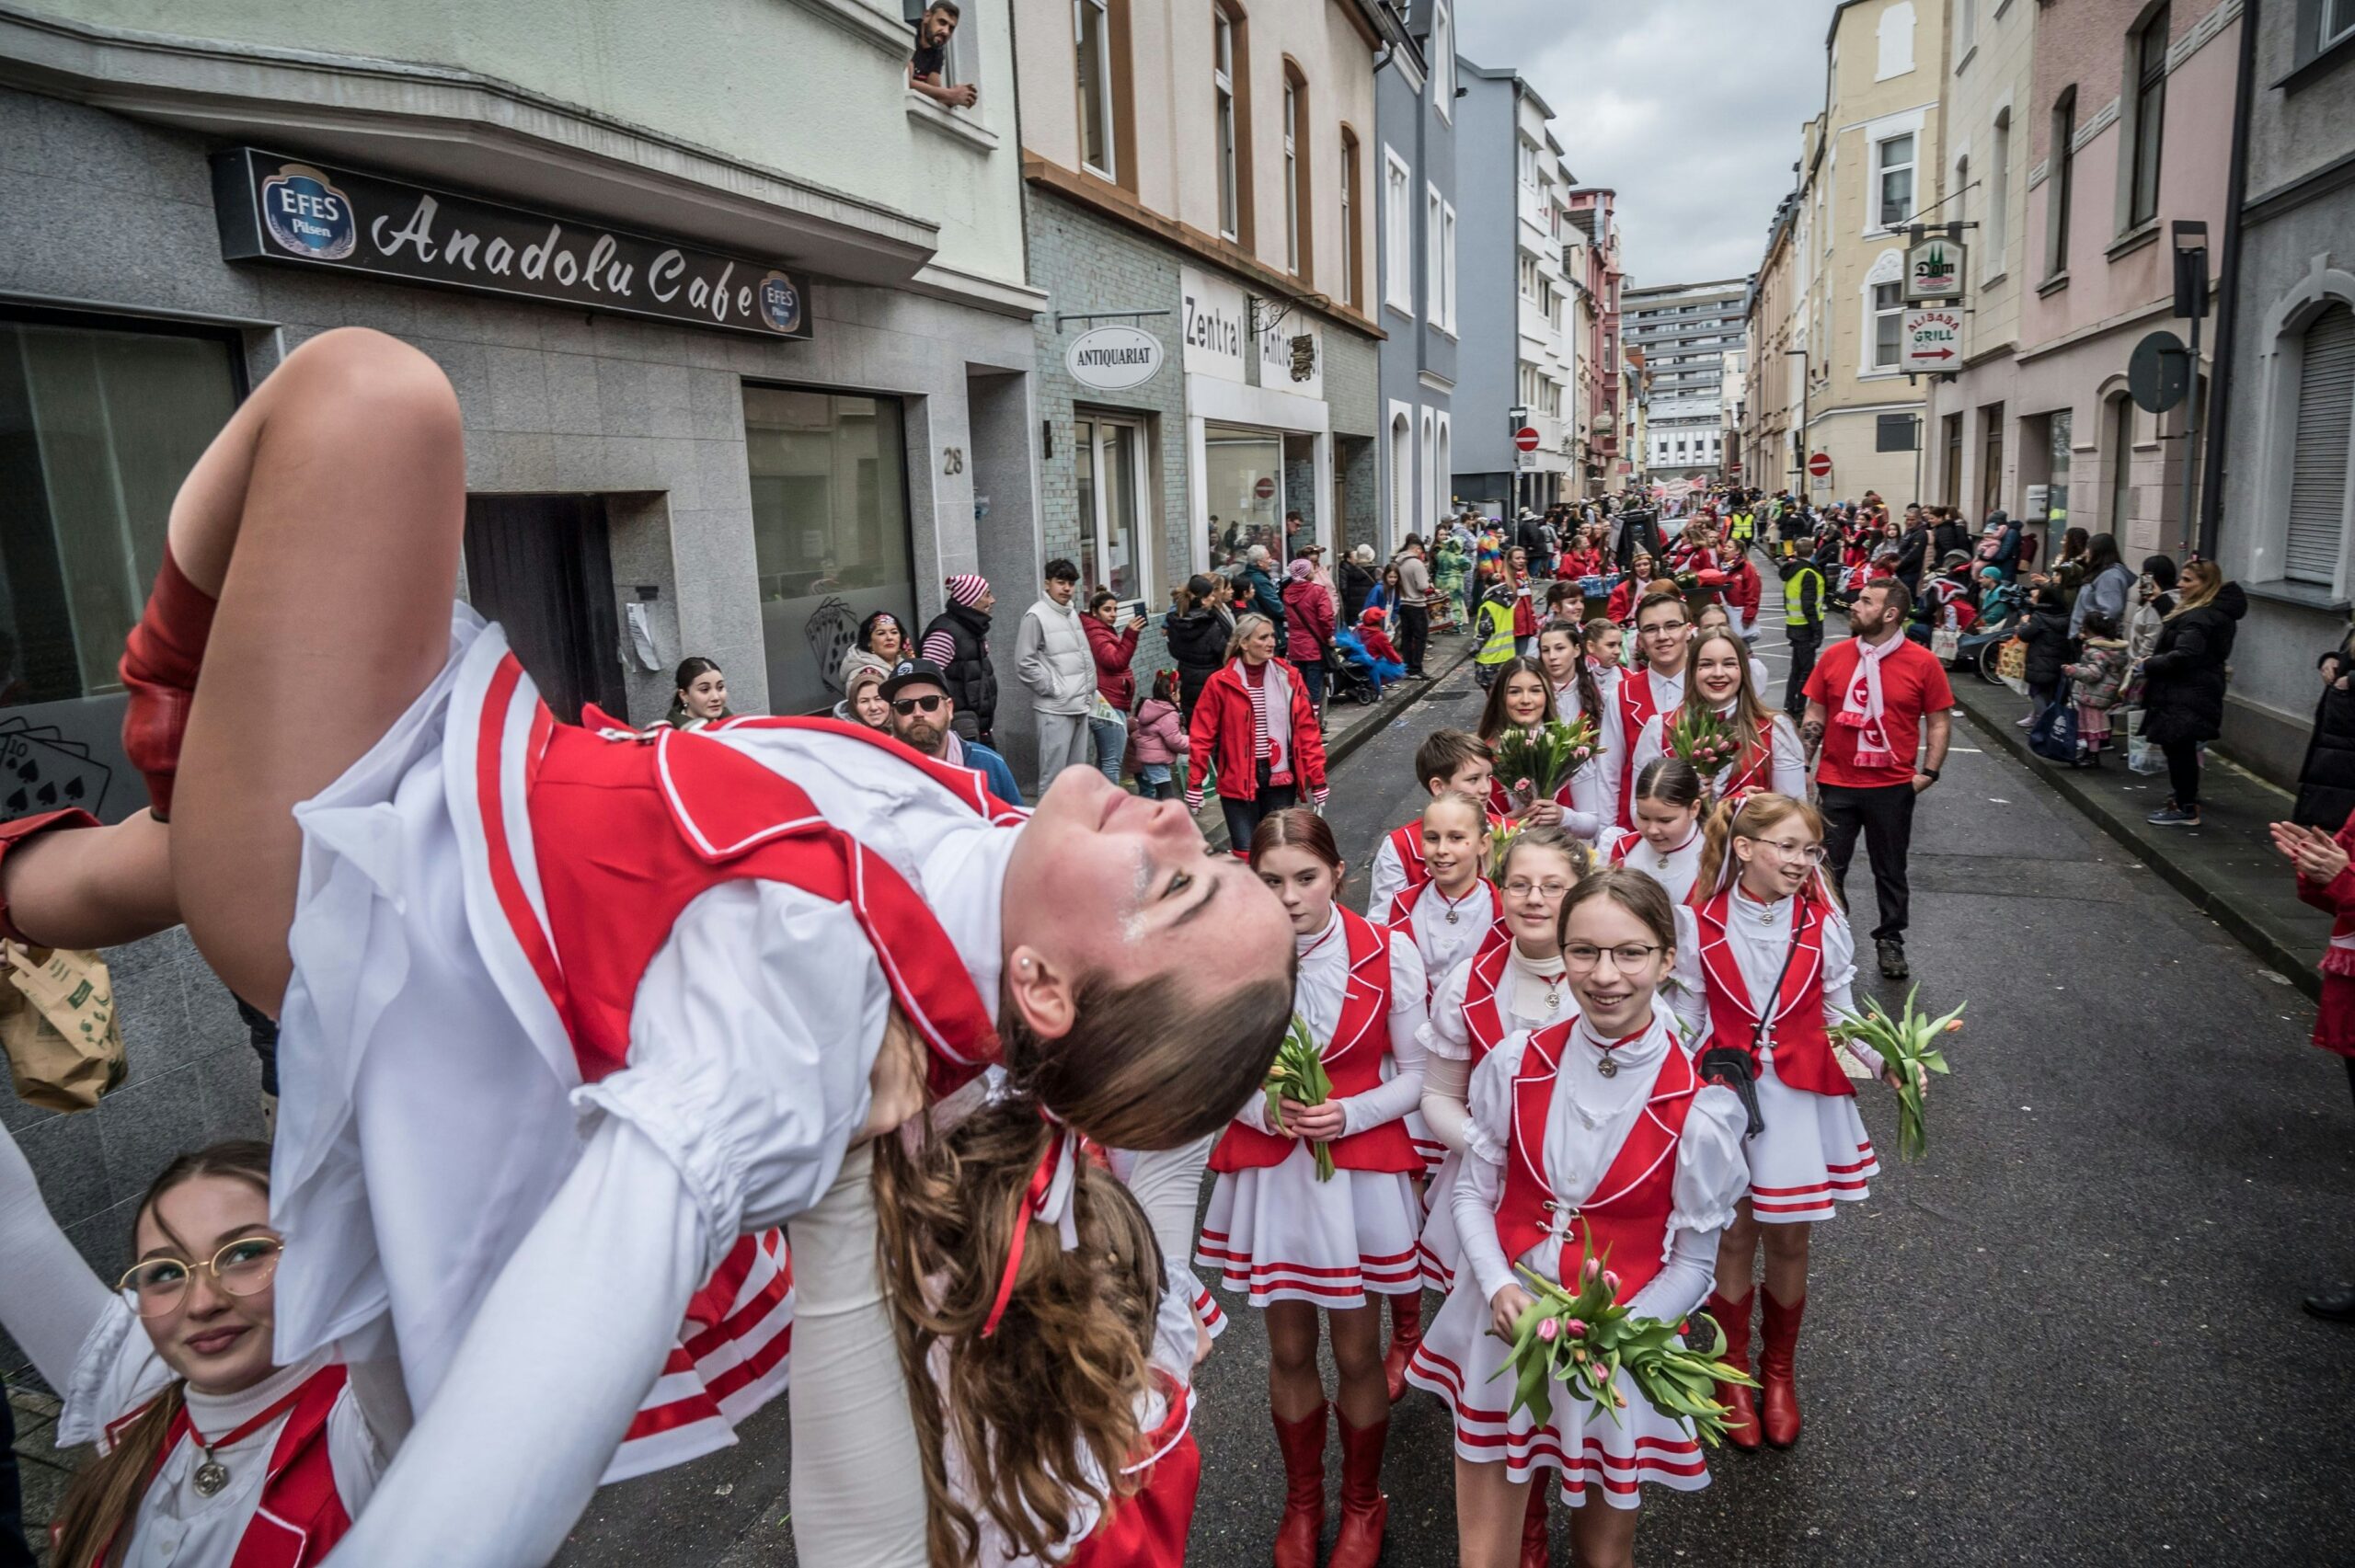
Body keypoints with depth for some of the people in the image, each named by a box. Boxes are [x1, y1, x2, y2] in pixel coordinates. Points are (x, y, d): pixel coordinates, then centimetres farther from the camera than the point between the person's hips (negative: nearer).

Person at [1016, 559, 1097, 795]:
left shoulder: (1072, 613, 14)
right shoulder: (1036, 616, -11)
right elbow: (1024, 663, -14)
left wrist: (1089, 689, 11)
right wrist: (1052, 689, -12)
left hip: (1080, 705, 8)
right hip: (1055, 708, -8)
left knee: (1078, 772, 15)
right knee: (1053, 773, -5)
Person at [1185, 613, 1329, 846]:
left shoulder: (1289, 678, 1)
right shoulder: (1220, 683, -5)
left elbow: (1307, 730, 3)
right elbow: (1202, 735, -2)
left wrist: (1317, 780, 2)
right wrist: (1194, 785, -3)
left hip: (1281, 781, 2)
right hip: (1238, 782, -2)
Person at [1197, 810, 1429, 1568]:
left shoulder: (1389, 953, -14)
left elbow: (1415, 1073, -5)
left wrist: (1349, 1115, -20)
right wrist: (1264, 1108, -18)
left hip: (1361, 1174, -1)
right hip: (1268, 1174, 1)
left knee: (1357, 1354, 14)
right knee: (1289, 1351, 17)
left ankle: (1362, 1505, 41)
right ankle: (1302, 1502, 42)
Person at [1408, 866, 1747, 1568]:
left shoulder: (1701, 1106, -15)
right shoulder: (1518, 1062, -8)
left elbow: (1693, 1260, -6)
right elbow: (1472, 1192, 1)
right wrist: (1499, 1287, -15)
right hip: (1505, 1326, 2)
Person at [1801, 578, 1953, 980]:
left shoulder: (1923, 663, -7)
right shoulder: (1834, 656, -1)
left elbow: (1940, 722, 0)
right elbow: (1815, 717, 6)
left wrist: (1927, 773, -7)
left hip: (1893, 787, -1)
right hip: (1835, 785, 1)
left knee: (1890, 870, 14)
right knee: (1827, 868, 7)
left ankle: (1890, 941, 30)